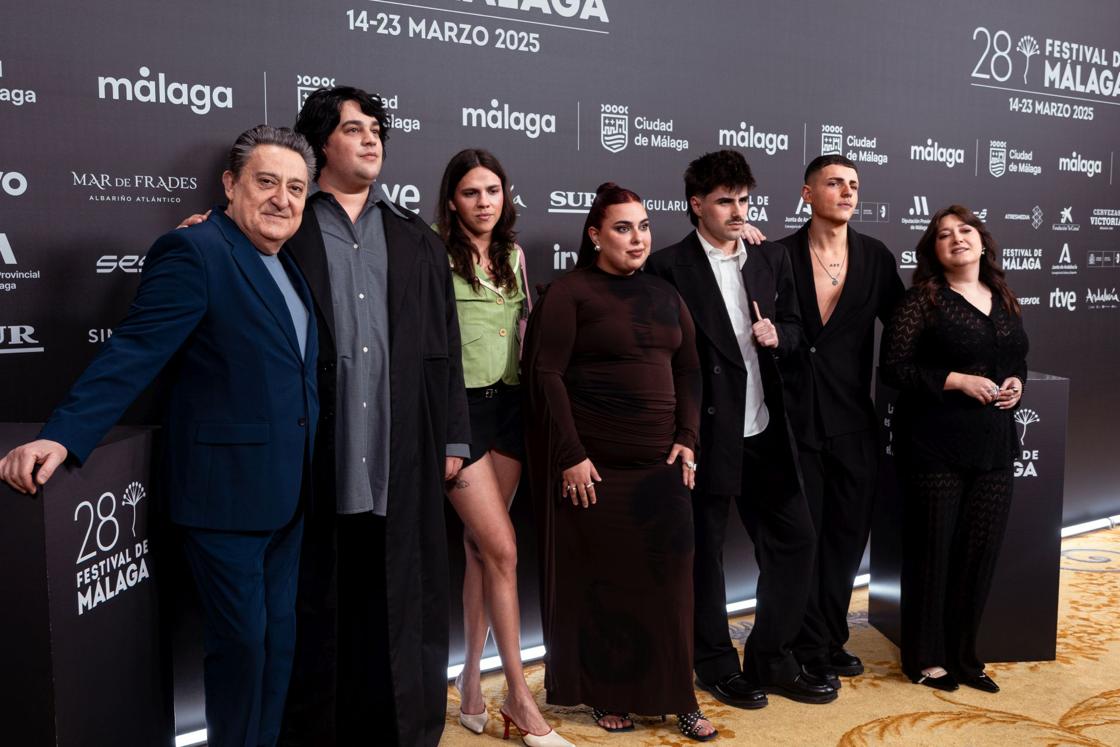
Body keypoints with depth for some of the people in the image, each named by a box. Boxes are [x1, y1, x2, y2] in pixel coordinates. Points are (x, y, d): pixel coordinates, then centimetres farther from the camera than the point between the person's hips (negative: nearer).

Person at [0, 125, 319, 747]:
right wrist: (62, 436, -31)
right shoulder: (193, 252, -13)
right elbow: (132, 354, -21)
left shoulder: (288, 267, 12)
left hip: (286, 495, 8)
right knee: (240, 639, 3)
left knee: (278, 637, 16)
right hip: (225, 489, -8)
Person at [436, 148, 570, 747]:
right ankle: (518, 694, 9)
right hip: (458, 407, -5)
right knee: (503, 550, -5)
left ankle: (471, 679, 24)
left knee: (480, 547, 11)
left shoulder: (512, 254, 11)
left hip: (507, 405, 6)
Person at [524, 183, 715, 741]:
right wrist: (571, 455, -15)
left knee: (668, 576, 3)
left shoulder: (664, 295, 12)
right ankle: (605, 696, 20)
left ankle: (675, 696, 15)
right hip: (594, 463, -4)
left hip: (661, 463, 5)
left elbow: (689, 371, 13)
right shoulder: (570, 292, -4)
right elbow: (547, 375, -11)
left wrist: (687, 438, 1)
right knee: (599, 579, 5)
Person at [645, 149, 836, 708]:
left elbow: (793, 326, 18)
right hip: (706, 432, -5)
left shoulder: (771, 258, 9)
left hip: (764, 431, 6)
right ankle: (717, 667, 26)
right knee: (703, 551, 8)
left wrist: (777, 335, -5)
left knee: (794, 537, 10)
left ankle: (771, 662, 26)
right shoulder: (670, 267, -9)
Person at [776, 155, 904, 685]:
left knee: (847, 534, 14)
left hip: (852, 422, 4)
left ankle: (832, 640, 31)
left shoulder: (876, 257, 5)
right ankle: (810, 650, 21)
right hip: (796, 419, -4)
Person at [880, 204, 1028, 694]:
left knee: (981, 551, 8)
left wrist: (1016, 383, 1)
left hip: (994, 446, 6)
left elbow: (1017, 360, 23)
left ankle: (963, 655, 23)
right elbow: (893, 367, -11)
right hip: (936, 446, -5)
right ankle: (925, 658, 17)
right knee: (932, 551, 3)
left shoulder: (1005, 302, 12)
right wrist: (958, 381, -17)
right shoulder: (923, 299, -6)